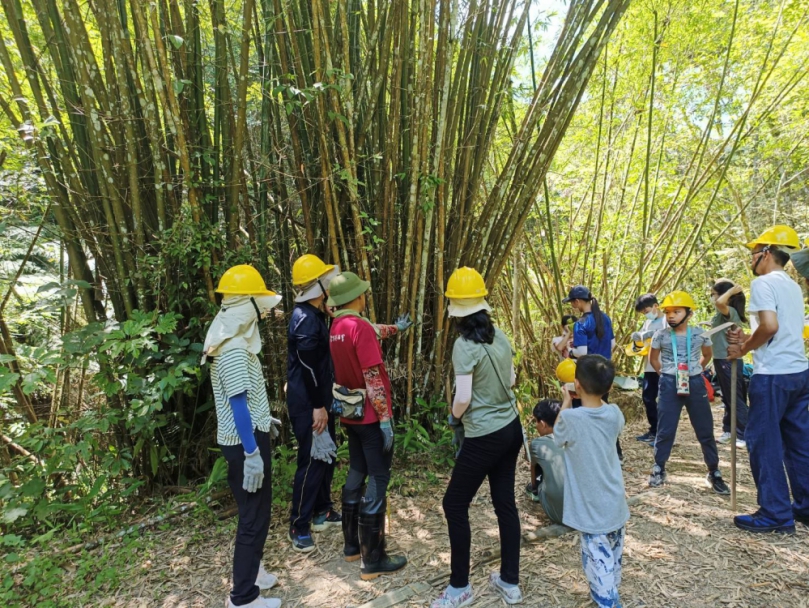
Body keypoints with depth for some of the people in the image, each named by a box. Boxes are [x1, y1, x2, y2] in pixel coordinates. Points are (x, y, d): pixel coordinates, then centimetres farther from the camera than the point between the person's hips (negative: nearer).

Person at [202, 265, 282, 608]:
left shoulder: (233, 341, 9)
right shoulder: (234, 349, -23)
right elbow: (238, 403, -26)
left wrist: (263, 418, 29)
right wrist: (251, 451, -25)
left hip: (246, 437, 10)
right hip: (245, 441, -10)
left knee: (254, 512, 22)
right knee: (254, 515, 2)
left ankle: (250, 572, 39)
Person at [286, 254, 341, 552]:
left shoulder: (314, 314, 11)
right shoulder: (305, 319, -22)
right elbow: (308, 367, -24)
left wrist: (325, 402, 21)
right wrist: (318, 406, -21)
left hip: (319, 399, 10)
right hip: (307, 404, -10)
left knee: (327, 456, 18)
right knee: (311, 461, -2)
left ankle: (322, 510, 34)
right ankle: (299, 525, 13)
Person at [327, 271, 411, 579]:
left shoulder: (336, 327, 6)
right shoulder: (360, 327, -20)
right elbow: (373, 378, -23)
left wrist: (395, 328, 42)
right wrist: (385, 419, -19)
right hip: (371, 416, -9)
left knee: (356, 474, 19)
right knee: (377, 482, 0)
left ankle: (352, 545, 32)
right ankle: (373, 561, 9)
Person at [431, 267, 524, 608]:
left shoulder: (464, 345, -20)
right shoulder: (499, 336, 1)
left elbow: (463, 398, -22)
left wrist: (455, 415, -3)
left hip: (484, 437, -7)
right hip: (511, 429, 7)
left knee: (455, 505, 9)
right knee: (505, 504, 17)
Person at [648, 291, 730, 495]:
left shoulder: (700, 335, -3)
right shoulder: (660, 336, -5)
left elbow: (707, 355, 17)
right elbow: (653, 359, 10)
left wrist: (695, 371, 11)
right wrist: (666, 375, 6)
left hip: (695, 384, 1)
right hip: (670, 385, -1)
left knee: (705, 430, 8)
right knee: (665, 430, 3)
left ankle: (714, 473, 21)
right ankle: (658, 469, 16)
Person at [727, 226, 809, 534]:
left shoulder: (763, 283, -11)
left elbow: (770, 325, -24)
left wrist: (743, 349, -10)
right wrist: (748, 341, 13)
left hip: (773, 375, -9)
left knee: (763, 442, 0)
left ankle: (776, 514, 6)